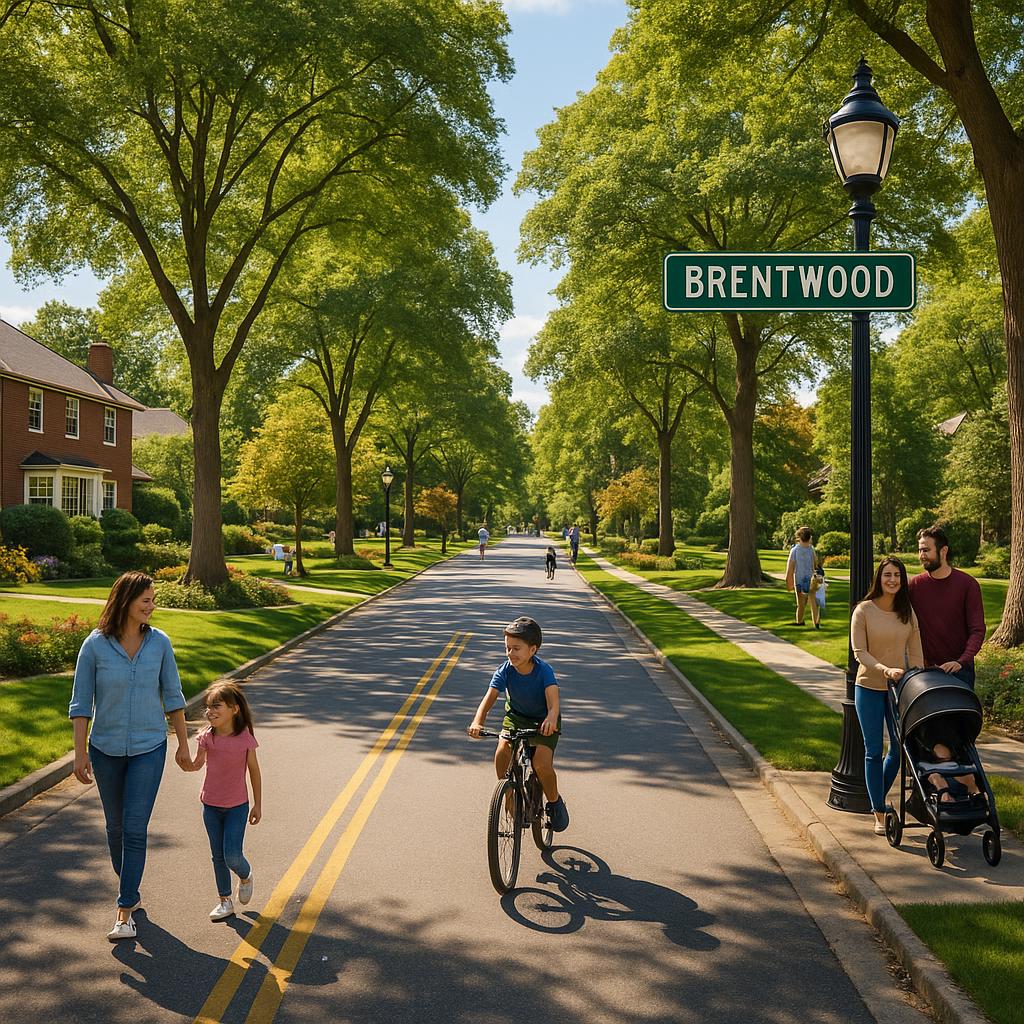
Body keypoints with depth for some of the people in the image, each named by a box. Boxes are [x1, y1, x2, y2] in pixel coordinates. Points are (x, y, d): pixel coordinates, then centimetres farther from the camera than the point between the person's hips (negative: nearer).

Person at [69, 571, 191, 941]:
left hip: (148, 748, -1)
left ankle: (125, 912, 0)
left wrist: (183, 744, 6)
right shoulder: (95, 645, -9)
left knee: (134, 828, -7)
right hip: (106, 749, 1)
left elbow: (172, 696, 3)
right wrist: (80, 753, -7)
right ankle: (130, 891, 37)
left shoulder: (159, 642, -5)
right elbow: (81, 703, -4)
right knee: (115, 826, 15)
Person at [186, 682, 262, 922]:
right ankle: (224, 901, 26)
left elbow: (254, 771, -3)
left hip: (237, 807, -3)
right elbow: (197, 765, 6)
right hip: (211, 805, 3)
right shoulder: (206, 737, -8)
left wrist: (258, 805, 2)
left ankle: (246, 876, 25)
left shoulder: (245, 738, -14)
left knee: (232, 856, -9)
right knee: (218, 856, 11)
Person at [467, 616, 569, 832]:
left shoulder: (544, 671, -27)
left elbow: (553, 699, -42)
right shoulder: (505, 671, -20)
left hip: (544, 720, -3)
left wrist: (551, 719, -64)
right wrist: (477, 722, -49)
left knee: (542, 763, -24)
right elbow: (489, 697, -30)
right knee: (502, 752, -24)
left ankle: (555, 803, 7)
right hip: (515, 716, 3)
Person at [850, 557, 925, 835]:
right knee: (874, 751, 2)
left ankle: (878, 797, 33)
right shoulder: (863, 611, -9)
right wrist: (885, 670, -25)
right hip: (869, 688, -3)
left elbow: (915, 651, 5)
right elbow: (859, 652, -12)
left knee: (900, 747, 9)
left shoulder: (908, 612, 1)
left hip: (898, 688, 3)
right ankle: (879, 814, 12)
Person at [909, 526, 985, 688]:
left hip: (958, 669, -2)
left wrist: (962, 661, -22)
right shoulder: (915, 584, 2)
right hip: (924, 669, 2)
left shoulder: (968, 584, -4)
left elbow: (977, 631, -7)